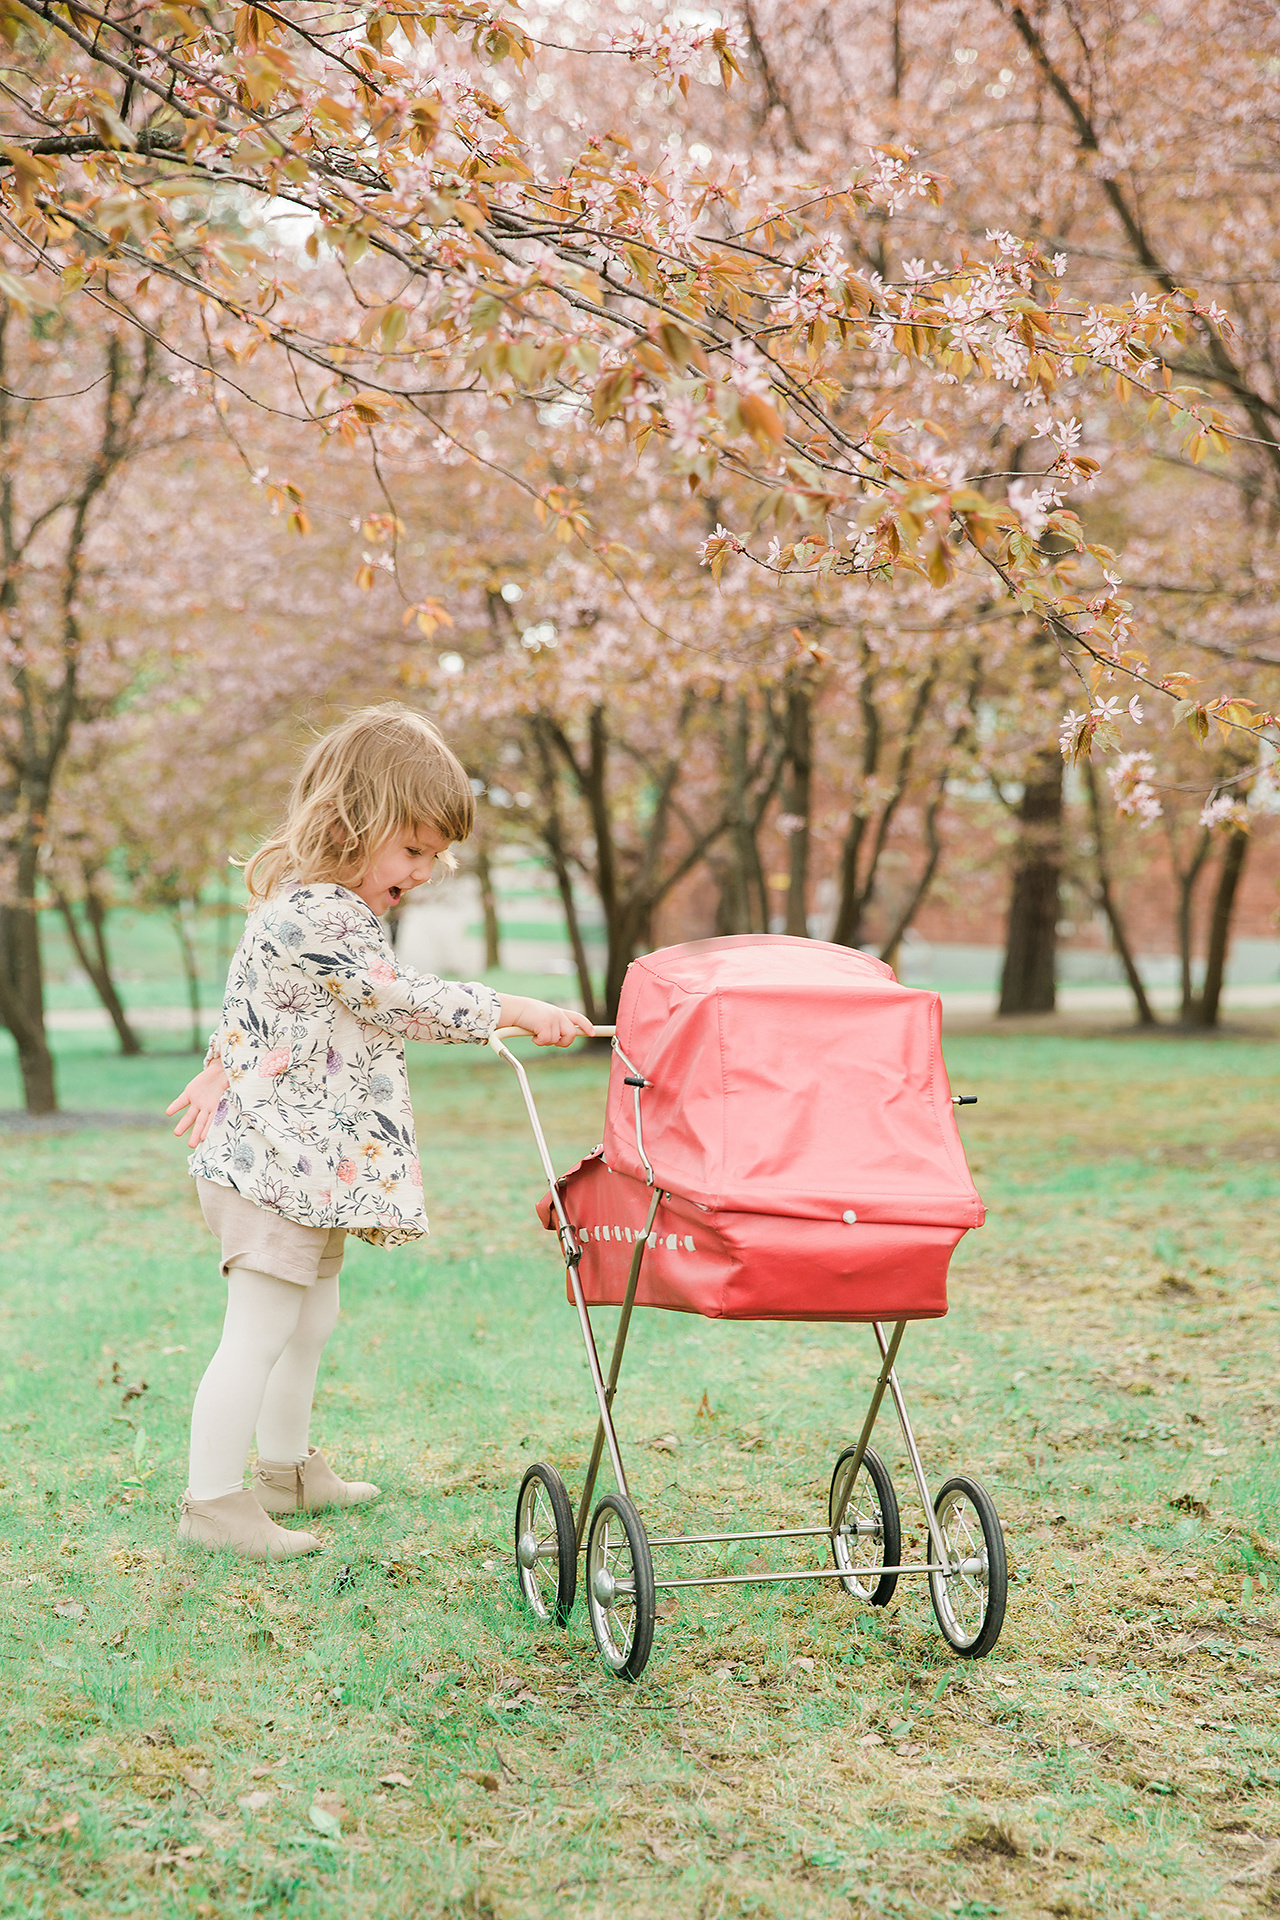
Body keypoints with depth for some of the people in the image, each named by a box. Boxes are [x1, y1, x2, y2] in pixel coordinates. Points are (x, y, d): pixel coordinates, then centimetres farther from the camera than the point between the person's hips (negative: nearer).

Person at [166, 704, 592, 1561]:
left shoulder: (318, 907, 11)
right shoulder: (314, 917, -22)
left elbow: (248, 1012, 20)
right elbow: (408, 1003, -20)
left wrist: (223, 1072, 27)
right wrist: (518, 1011, -13)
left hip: (313, 1165, 11)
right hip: (279, 1162, -11)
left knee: (310, 1323, 21)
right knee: (259, 1333, -7)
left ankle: (289, 1468, 35)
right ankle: (212, 1503, -1)